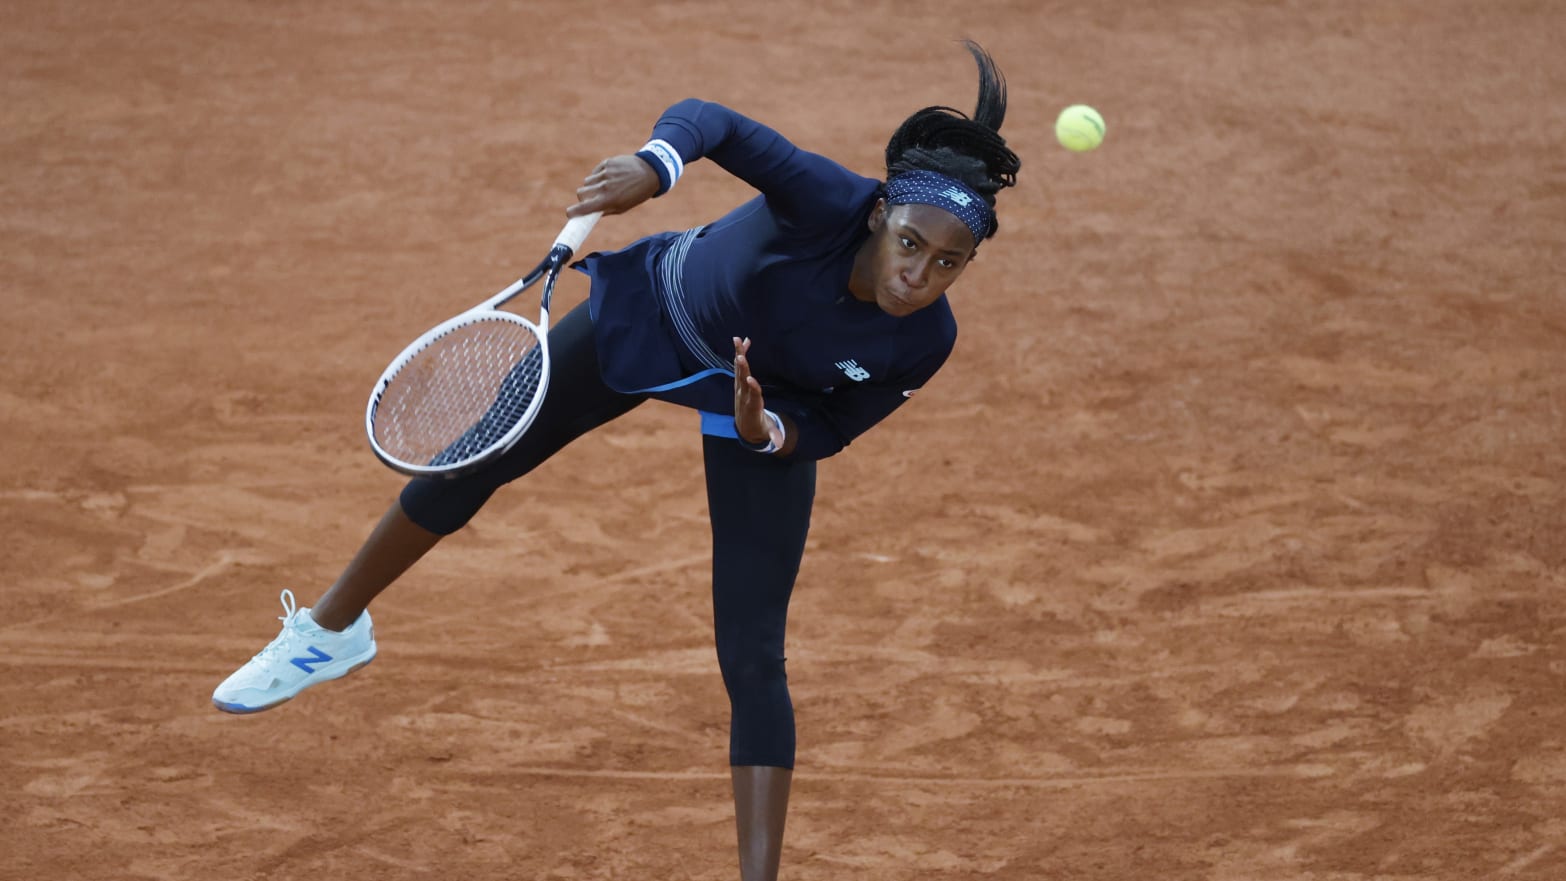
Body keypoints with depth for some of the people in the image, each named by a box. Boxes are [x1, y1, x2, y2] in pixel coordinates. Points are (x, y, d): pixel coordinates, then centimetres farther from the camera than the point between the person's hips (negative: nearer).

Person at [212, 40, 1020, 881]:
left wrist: (769, 431, -34)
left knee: (753, 660, -9)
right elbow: (708, 119, -40)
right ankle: (331, 630, 42)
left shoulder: (925, 342, -29)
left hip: (772, 408, 0)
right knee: (468, 465, 14)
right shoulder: (832, 203, -39)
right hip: (652, 310, 0)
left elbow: (828, 430, -14)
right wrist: (653, 164, -60)